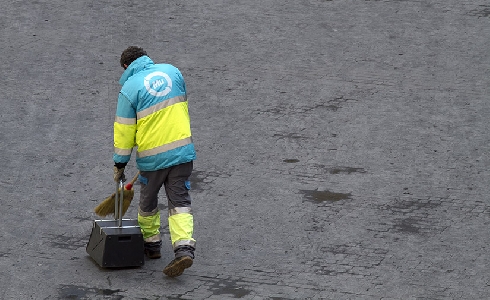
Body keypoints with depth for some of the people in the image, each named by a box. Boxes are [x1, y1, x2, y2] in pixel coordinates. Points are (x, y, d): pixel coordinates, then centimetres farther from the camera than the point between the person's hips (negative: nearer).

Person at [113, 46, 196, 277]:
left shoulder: (129, 88, -8)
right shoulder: (171, 71, 5)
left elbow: (124, 130, -6)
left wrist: (119, 164, 2)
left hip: (152, 156, -3)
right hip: (183, 149, 3)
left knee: (148, 201, 19)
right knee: (179, 201, 5)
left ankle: (151, 243, 33)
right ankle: (184, 248, -11)